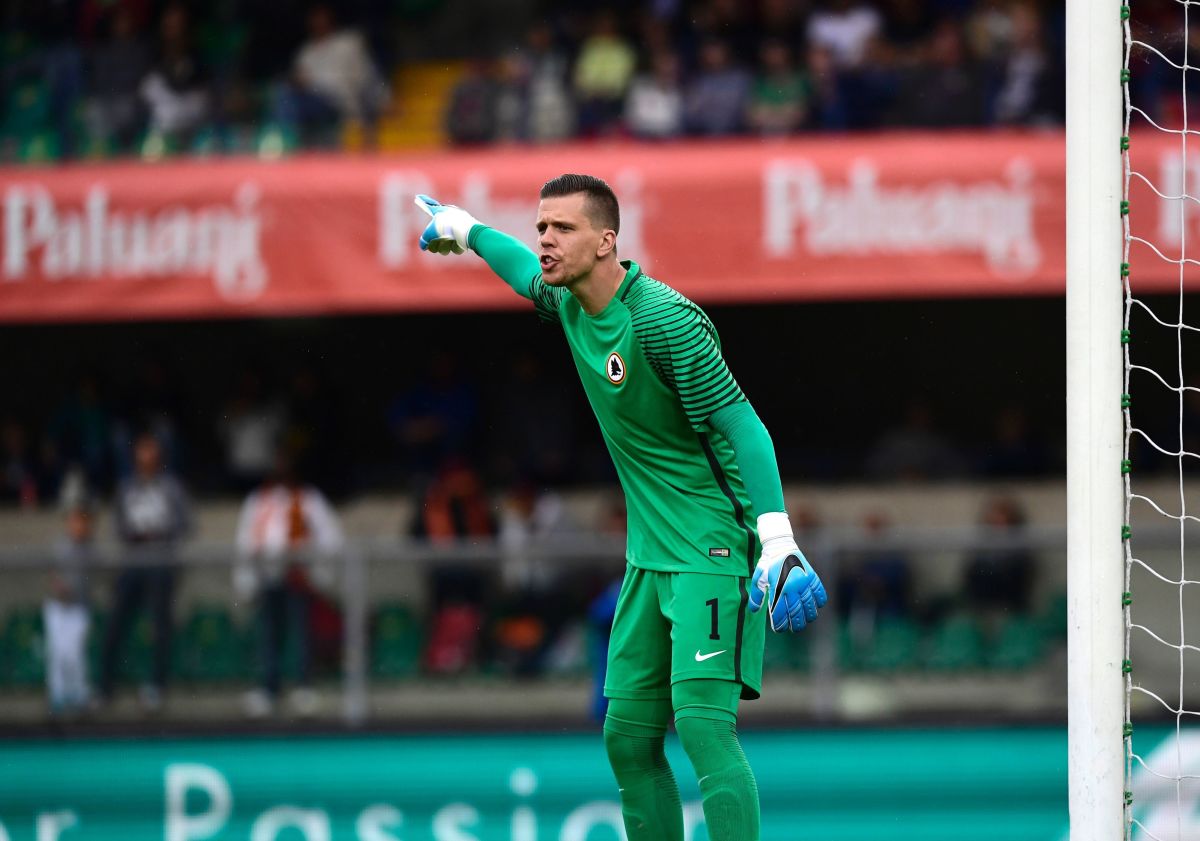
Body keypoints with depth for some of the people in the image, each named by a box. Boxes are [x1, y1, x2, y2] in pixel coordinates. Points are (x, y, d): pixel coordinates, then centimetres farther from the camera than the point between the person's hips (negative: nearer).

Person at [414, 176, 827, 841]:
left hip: (713, 549, -9)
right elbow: (528, 273, 32)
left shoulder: (662, 318, -19)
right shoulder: (570, 304, 6)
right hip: (650, 557, 9)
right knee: (629, 739, 6)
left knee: (703, 724, -20)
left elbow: (739, 423, -22)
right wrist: (465, 230, 48)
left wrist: (777, 538, -31)